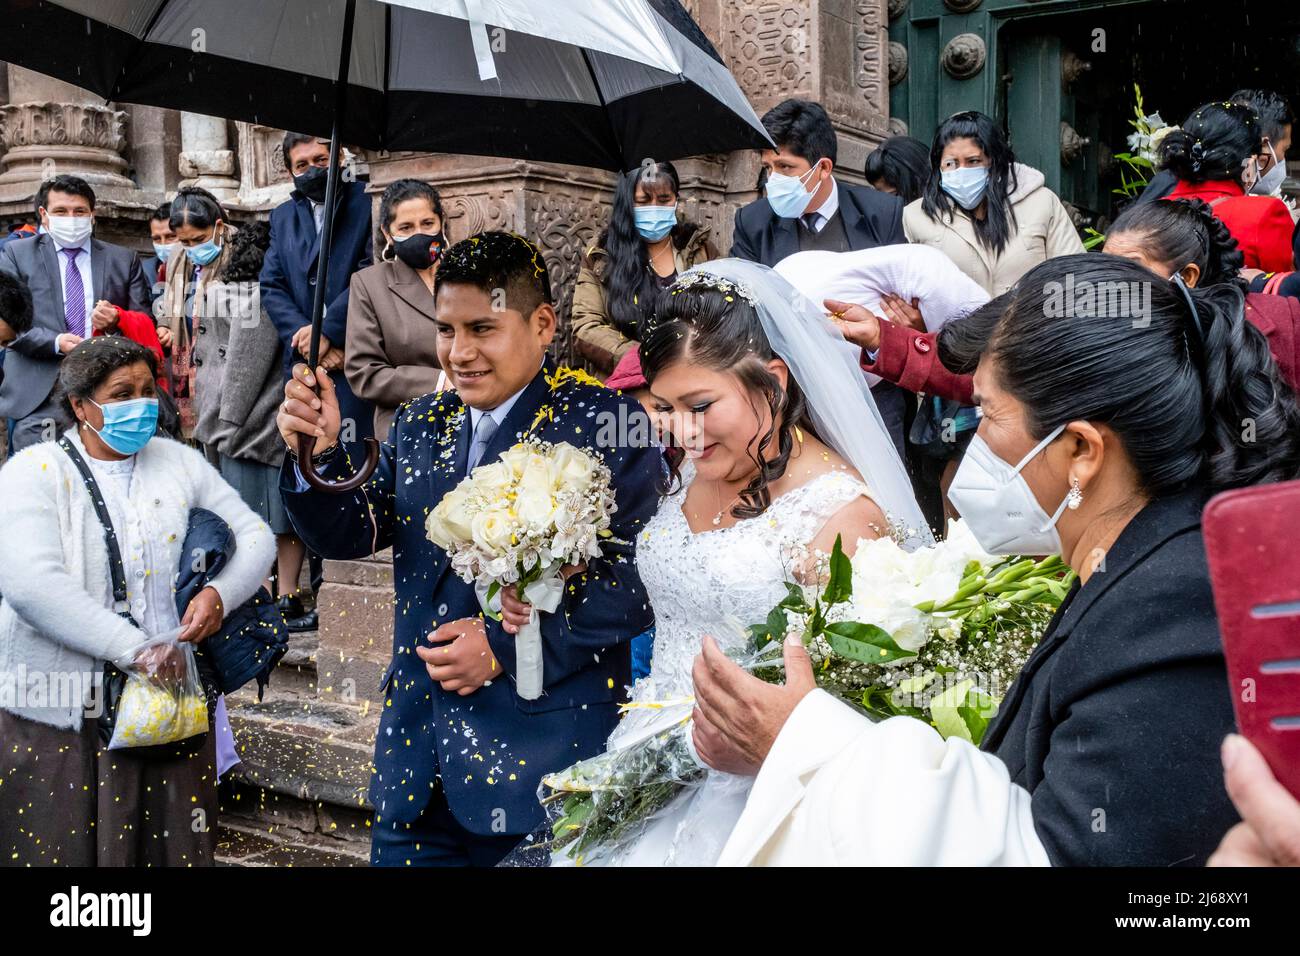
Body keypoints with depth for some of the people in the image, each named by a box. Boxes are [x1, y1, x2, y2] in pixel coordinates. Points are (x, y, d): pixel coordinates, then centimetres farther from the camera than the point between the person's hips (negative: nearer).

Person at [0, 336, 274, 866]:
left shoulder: (180, 462, 10)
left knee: (175, 849, 9)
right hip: (60, 711, -3)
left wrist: (219, 593, -10)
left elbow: (254, 534, 12)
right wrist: (135, 649, -21)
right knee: (60, 850, 4)